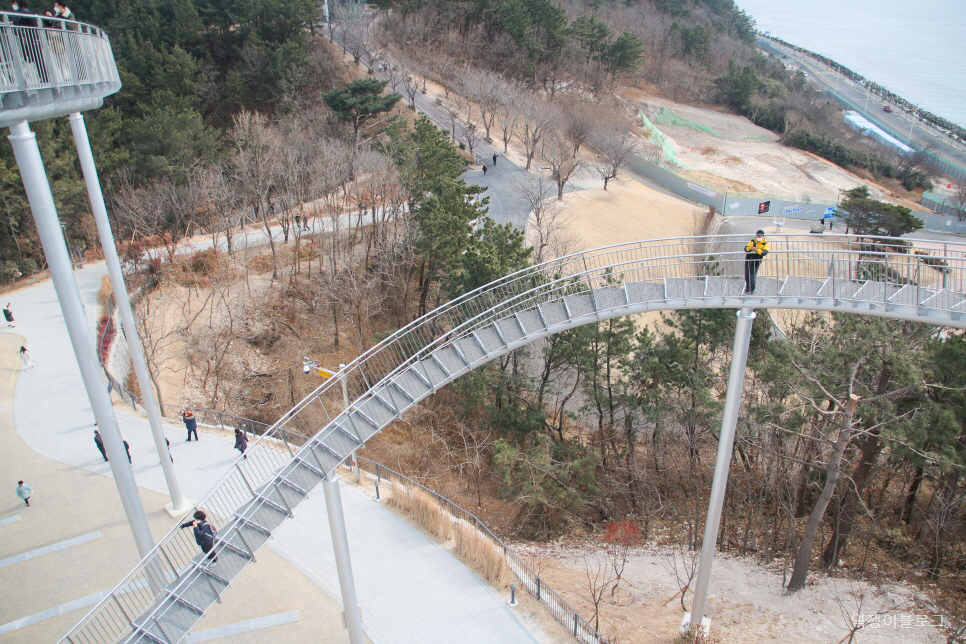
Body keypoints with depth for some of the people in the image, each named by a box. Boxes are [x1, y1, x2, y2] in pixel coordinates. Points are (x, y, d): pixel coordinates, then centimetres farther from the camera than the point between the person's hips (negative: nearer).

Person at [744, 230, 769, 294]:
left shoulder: (765, 244, -6)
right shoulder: (752, 241, 5)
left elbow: (764, 252, -22)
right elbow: (745, 248, -3)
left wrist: (756, 250, -35)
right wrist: (750, 248, -25)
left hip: (756, 262, -4)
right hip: (748, 260, 4)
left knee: (752, 276, -6)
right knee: (747, 275, 13)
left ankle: (752, 289, 12)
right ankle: (747, 287, 33)